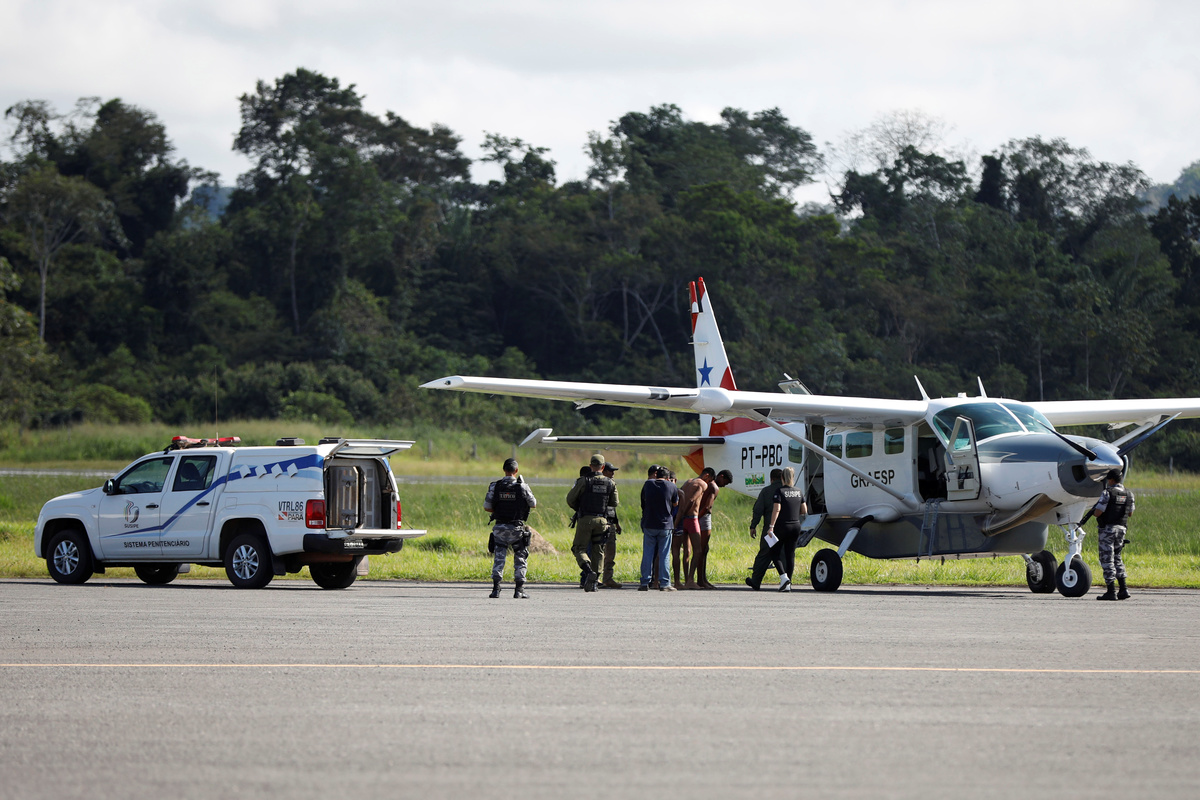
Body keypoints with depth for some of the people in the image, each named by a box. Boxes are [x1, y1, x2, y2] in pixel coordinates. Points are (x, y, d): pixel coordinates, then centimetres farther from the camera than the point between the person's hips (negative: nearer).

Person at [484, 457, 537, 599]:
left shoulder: (495, 486, -3)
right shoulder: (522, 487, -8)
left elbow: (486, 507, -2)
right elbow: (534, 504, 4)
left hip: (500, 528, 1)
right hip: (517, 528, -1)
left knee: (499, 558, 8)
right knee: (520, 559, 10)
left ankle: (496, 589, -1)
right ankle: (519, 590, 6)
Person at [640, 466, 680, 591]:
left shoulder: (648, 484, 0)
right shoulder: (672, 487, -5)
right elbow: (675, 503, 7)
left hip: (649, 524, 1)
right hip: (666, 524, -1)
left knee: (648, 554, 6)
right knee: (664, 555, 2)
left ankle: (645, 582, 5)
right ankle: (664, 583, 1)